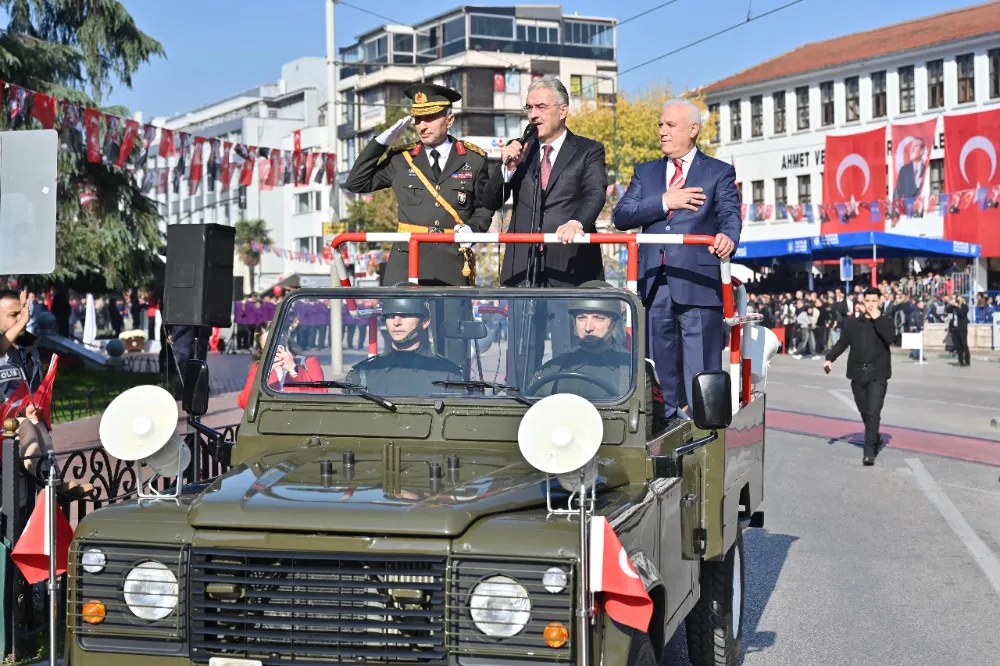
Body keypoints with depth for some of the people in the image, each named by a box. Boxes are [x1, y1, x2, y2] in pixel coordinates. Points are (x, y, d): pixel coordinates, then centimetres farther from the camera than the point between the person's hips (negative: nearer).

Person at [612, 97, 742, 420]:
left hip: (697, 282, -4)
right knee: (659, 367, 9)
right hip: (653, 283, 4)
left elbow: (729, 214, -6)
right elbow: (621, 216, 6)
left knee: (701, 373, -5)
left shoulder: (719, 172, 9)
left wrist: (727, 236, -29)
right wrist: (664, 202, -7)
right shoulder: (645, 172, 18)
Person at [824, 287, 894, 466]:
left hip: (877, 374, -3)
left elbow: (890, 337, -16)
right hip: (858, 373, 3)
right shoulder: (853, 323, 9)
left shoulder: (885, 321, 3)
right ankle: (875, 438, 37)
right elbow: (842, 343, 4)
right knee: (864, 412, 13)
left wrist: (877, 318, -16)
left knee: (873, 413, -12)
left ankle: (869, 452, -13)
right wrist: (830, 358, -11)